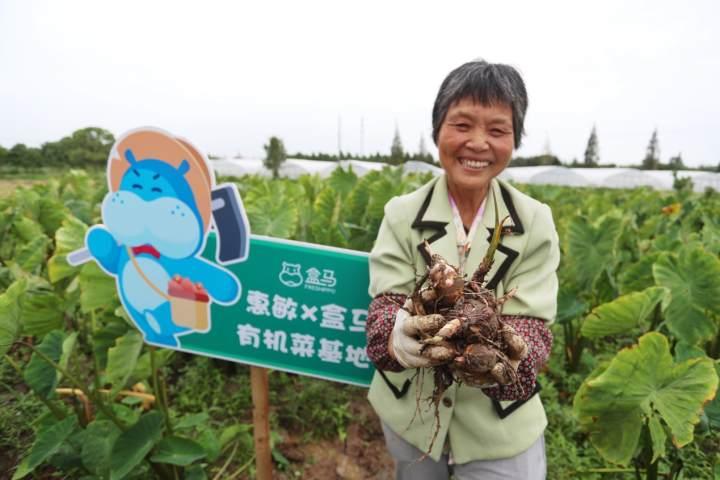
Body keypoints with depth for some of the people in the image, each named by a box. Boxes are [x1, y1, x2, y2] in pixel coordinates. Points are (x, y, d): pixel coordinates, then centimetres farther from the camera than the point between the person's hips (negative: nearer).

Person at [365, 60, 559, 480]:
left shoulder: (535, 223, -11)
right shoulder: (401, 215, -11)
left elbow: (532, 325, -15)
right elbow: (386, 303, -17)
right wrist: (398, 337, -41)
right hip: (410, 414, 1)